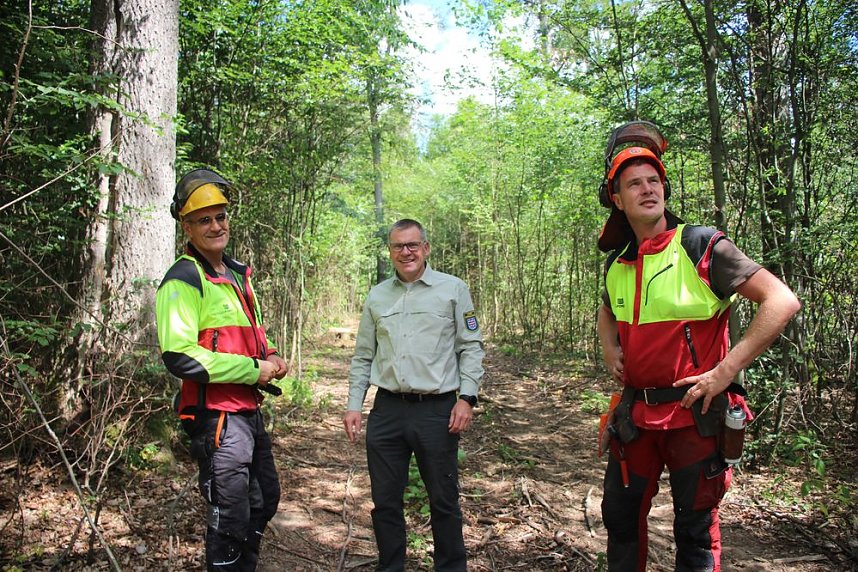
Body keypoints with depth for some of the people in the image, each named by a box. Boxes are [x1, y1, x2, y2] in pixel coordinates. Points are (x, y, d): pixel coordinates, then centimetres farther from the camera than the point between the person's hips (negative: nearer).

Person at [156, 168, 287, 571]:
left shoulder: (236, 274, 14)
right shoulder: (183, 279, -15)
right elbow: (179, 357, -25)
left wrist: (271, 357, 4)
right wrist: (254, 370, -20)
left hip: (249, 411, 10)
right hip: (217, 415, -10)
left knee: (265, 501, 24)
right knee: (230, 519, 2)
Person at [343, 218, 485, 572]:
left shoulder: (453, 289, 2)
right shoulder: (376, 297, 12)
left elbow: (471, 347, 1)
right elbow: (363, 357, 14)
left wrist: (466, 397, -8)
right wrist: (354, 405, 8)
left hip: (437, 410, -3)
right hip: (387, 411, 3)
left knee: (443, 501, 7)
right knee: (385, 501, 11)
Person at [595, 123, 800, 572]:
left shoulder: (701, 247, -12)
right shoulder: (616, 263, 5)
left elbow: (782, 302, -17)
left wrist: (725, 370, -20)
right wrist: (609, 347, 7)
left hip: (695, 413, -5)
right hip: (636, 413, 6)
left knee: (695, 531, 9)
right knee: (620, 516, 18)